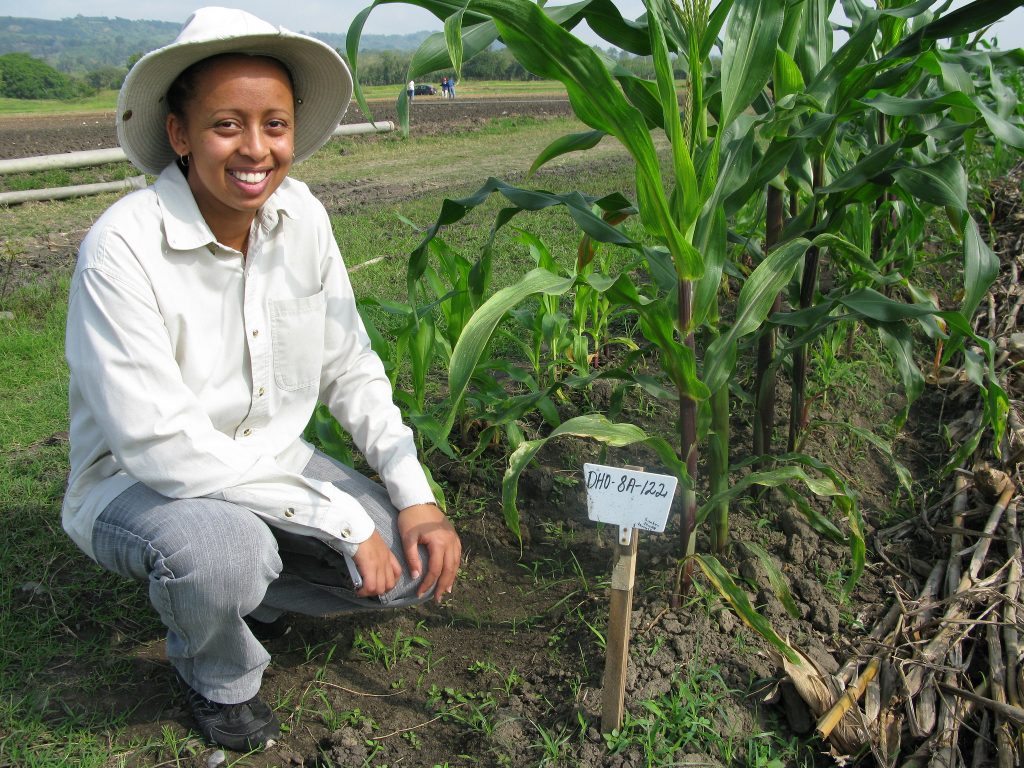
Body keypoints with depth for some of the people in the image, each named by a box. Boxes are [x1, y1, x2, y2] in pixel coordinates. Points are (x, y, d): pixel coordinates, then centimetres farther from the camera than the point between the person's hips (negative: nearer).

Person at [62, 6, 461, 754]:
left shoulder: (302, 216, -9)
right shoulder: (124, 249, -26)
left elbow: (350, 369, -1)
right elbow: (160, 444, -29)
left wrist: (416, 497, -10)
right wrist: (341, 517, -27)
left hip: (271, 461, 5)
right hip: (137, 482, -5)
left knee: (415, 564, -10)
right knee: (224, 548, -37)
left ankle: (246, 587, 16)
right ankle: (218, 676, 1)